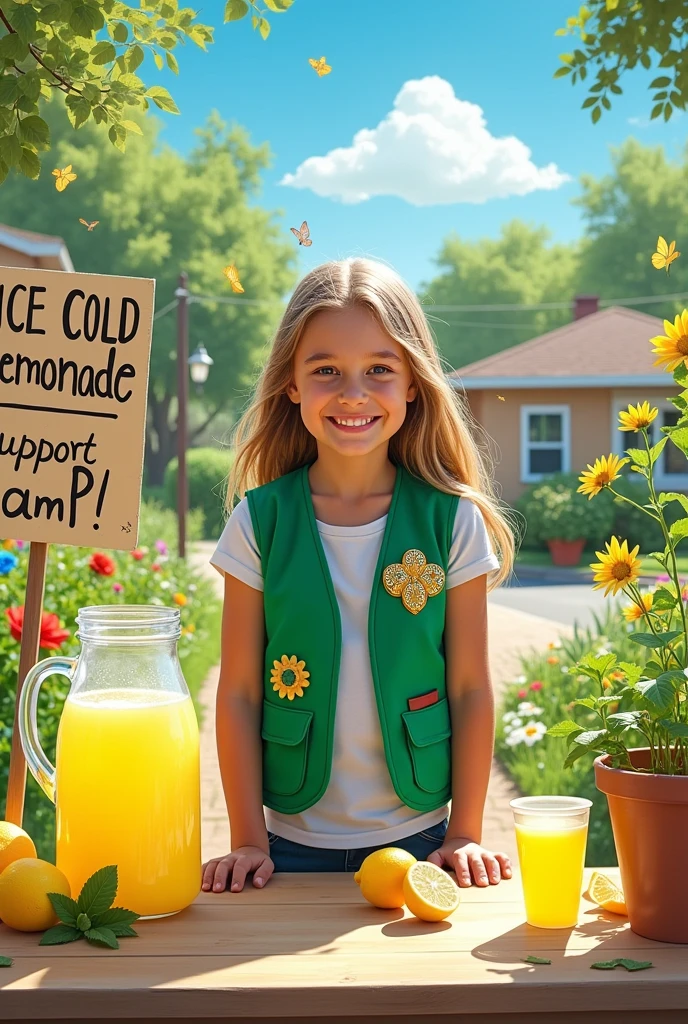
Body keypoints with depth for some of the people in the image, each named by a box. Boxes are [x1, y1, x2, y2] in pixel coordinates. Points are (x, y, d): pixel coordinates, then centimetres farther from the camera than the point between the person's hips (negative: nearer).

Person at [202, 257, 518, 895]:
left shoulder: (452, 520, -6)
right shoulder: (260, 521, -6)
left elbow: (470, 688, -2)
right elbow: (239, 692, -3)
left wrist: (464, 836, -3)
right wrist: (247, 840, -5)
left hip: (418, 837, 0)